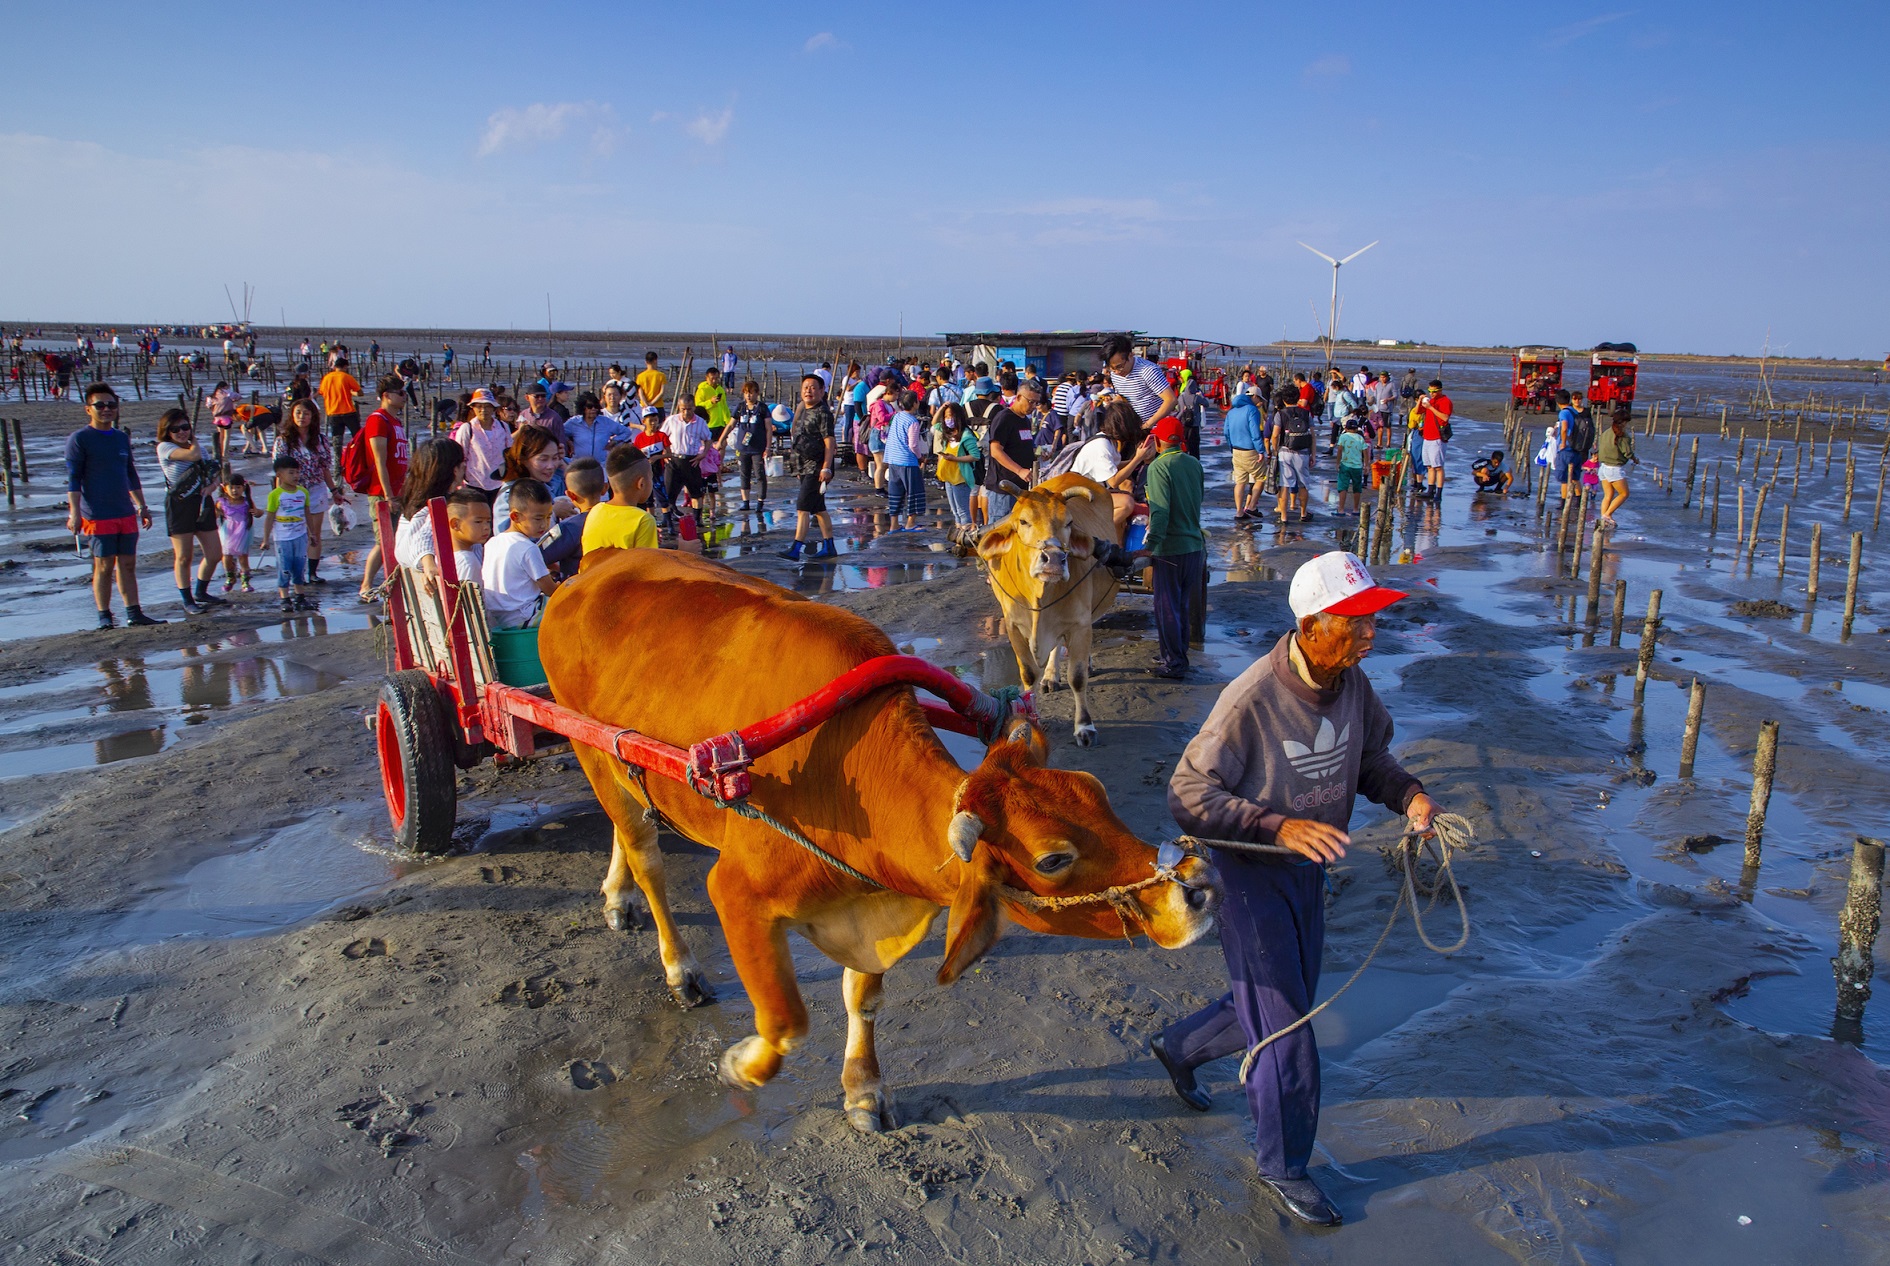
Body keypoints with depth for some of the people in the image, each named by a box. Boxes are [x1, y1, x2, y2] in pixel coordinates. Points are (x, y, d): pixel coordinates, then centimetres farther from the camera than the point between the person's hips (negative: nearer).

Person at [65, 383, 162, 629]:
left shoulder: (122, 438, 14)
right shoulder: (79, 439, -4)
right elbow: (73, 479, -8)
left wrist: (142, 506, 21)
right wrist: (75, 512, -14)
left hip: (126, 514, 6)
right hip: (98, 516, -6)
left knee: (128, 564, 7)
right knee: (104, 566, -2)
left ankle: (134, 613, 11)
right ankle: (104, 617, 5)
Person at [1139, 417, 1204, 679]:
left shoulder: (1159, 466, -15)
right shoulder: (1194, 464, 6)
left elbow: (1161, 511, -23)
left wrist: (1151, 543, -22)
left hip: (1171, 549, -7)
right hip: (1195, 545, 7)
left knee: (1167, 606, 4)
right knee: (1182, 605, 19)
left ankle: (1174, 662, 9)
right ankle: (1179, 654, 29)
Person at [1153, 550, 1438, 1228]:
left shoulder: (1352, 683, -8)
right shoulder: (1250, 700, -30)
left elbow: (1369, 758, 9)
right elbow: (1187, 794, -26)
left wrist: (1408, 793, -13)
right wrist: (1277, 826, -36)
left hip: (1307, 867, 7)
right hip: (1249, 873, -7)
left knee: (1278, 1003, 23)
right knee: (1284, 1029, 3)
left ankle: (1178, 1047, 50)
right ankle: (1282, 1166, 27)